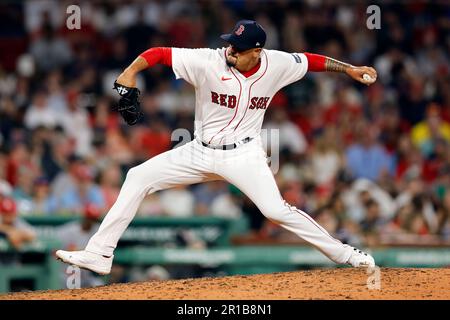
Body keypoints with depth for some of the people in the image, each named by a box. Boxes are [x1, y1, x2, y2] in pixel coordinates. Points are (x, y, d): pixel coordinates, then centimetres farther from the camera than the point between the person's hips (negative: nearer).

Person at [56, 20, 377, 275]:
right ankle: (99, 254, -2)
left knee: (276, 209, -20)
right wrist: (128, 75, -32)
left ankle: (344, 254, -5)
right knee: (139, 177, -6)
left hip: (244, 154, -2)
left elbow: (310, 60, 5)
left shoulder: (276, 65, -12)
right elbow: (158, 53, -19)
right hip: (202, 152, 2)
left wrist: (349, 68, 5)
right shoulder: (208, 62, -18)